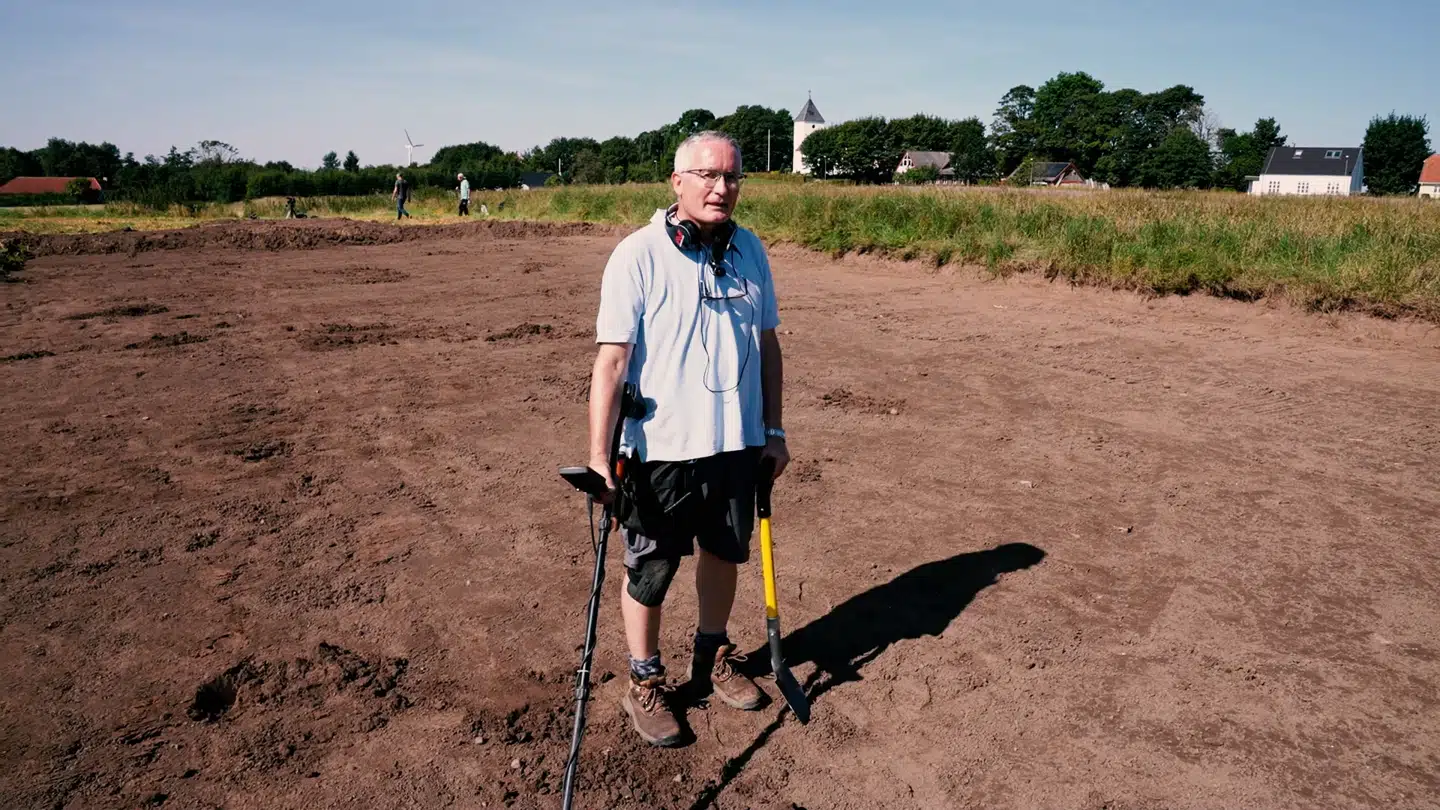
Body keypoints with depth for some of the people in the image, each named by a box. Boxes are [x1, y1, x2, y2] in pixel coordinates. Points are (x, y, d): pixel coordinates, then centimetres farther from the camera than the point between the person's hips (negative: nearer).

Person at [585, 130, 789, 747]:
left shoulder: (750, 251, 6)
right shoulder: (638, 255, -11)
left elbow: (767, 344, 12)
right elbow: (611, 358, -14)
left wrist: (773, 430, 12)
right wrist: (599, 455, -18)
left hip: (737, 444, 5)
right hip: (660, 448, -5)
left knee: (725, 554, 19)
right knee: (648, 572, 7)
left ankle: (712, 656, 42)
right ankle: (644, 683, 29)